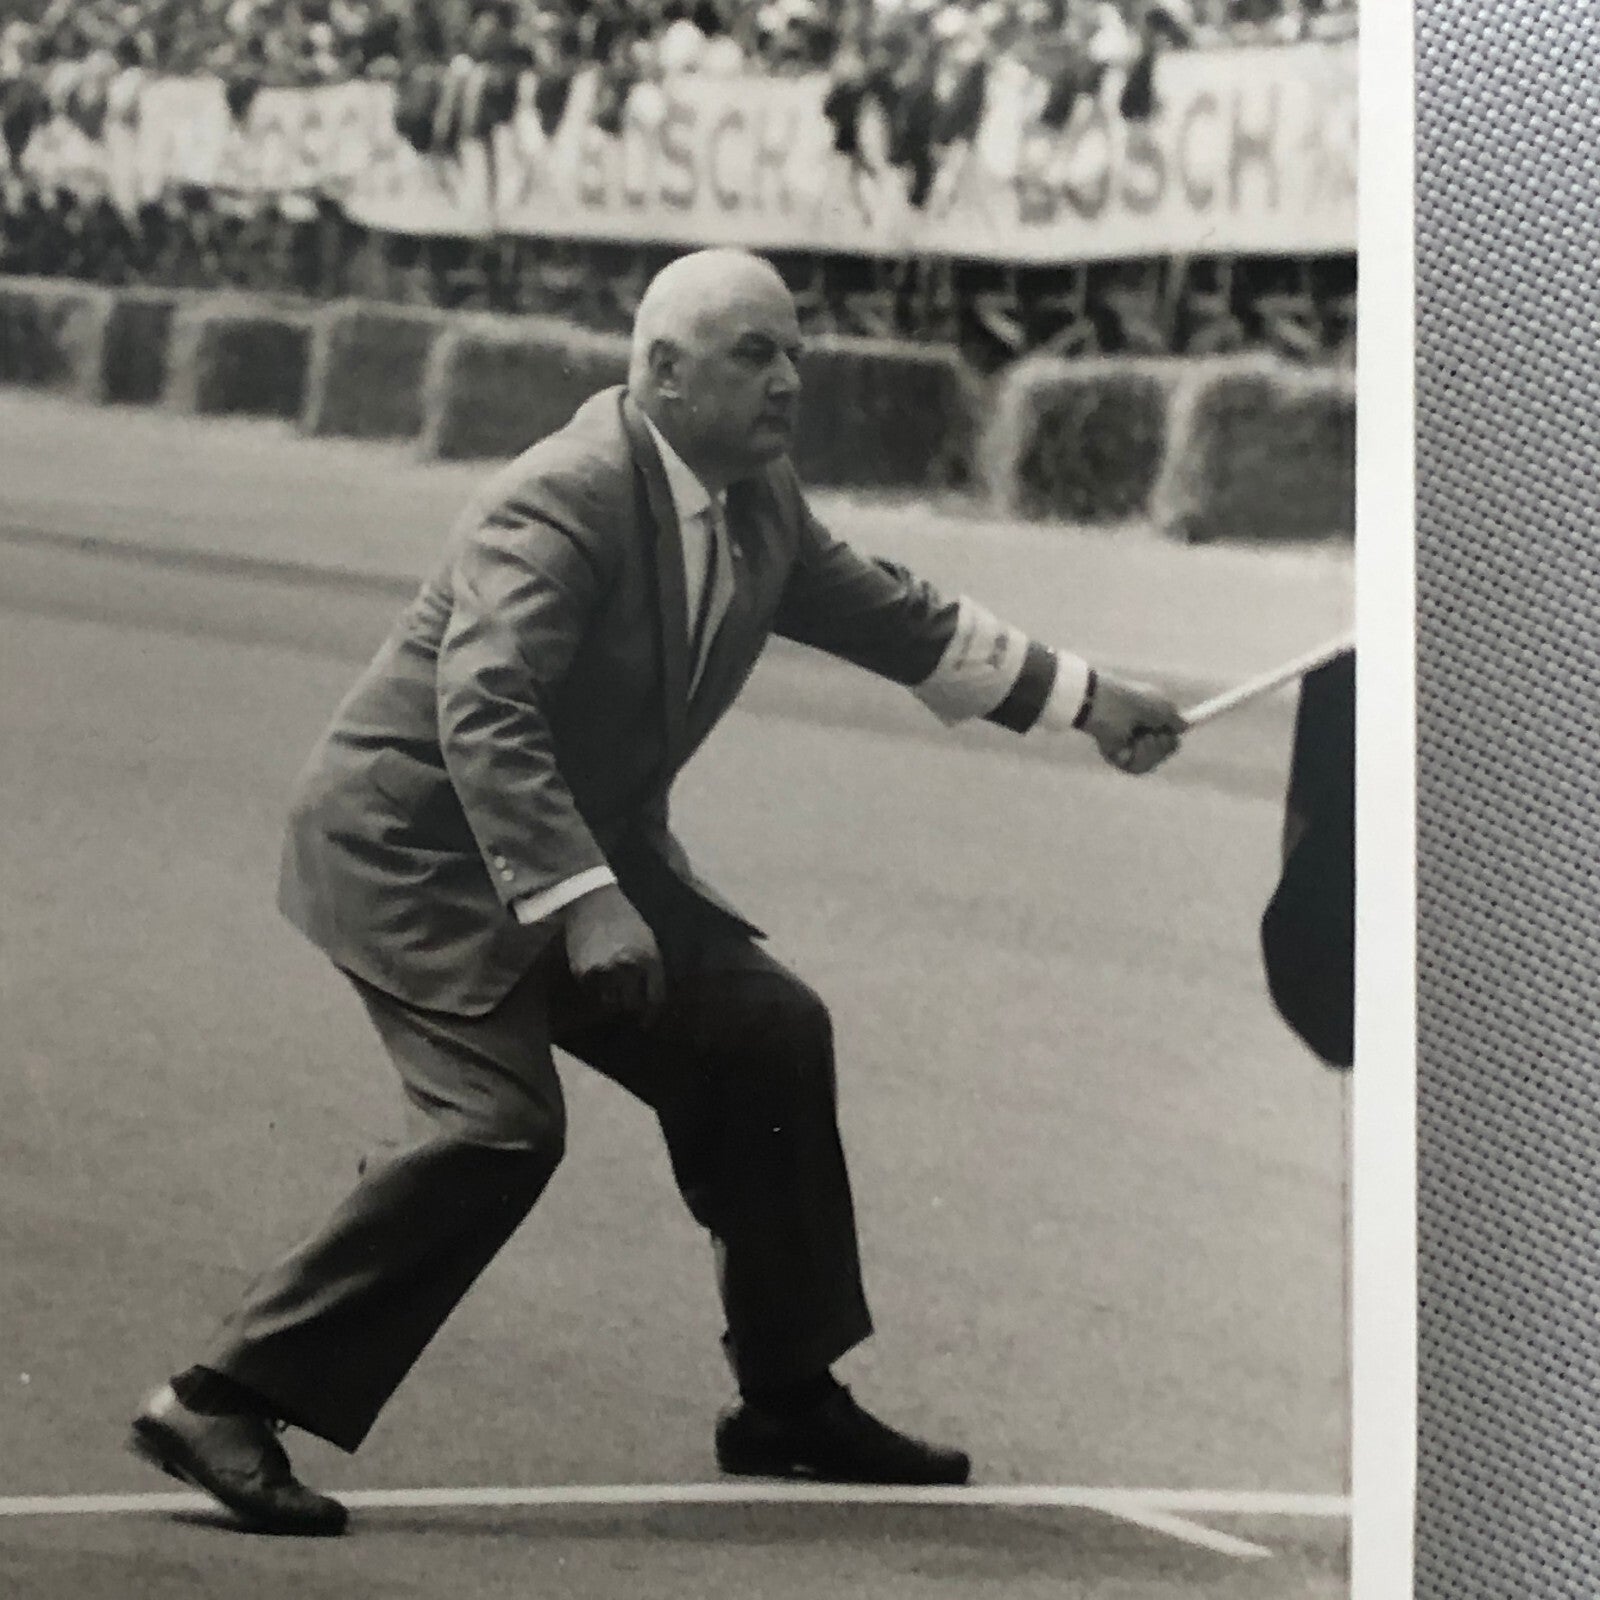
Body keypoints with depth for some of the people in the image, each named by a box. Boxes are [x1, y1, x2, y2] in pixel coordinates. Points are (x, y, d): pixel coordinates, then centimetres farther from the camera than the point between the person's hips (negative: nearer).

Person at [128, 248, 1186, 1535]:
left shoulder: (759, 501, 4)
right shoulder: (565, 501, -24)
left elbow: (883, 612, 20)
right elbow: (482, 712, -34)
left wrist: (1082, 698, 21)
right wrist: (579, 906, -40)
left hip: (586, 844, 9)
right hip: (421, 844, -9)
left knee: (770, 1038, 5)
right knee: (499, 1125, -24)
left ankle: (790, 1401, 18)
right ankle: (225, 1404, -18)